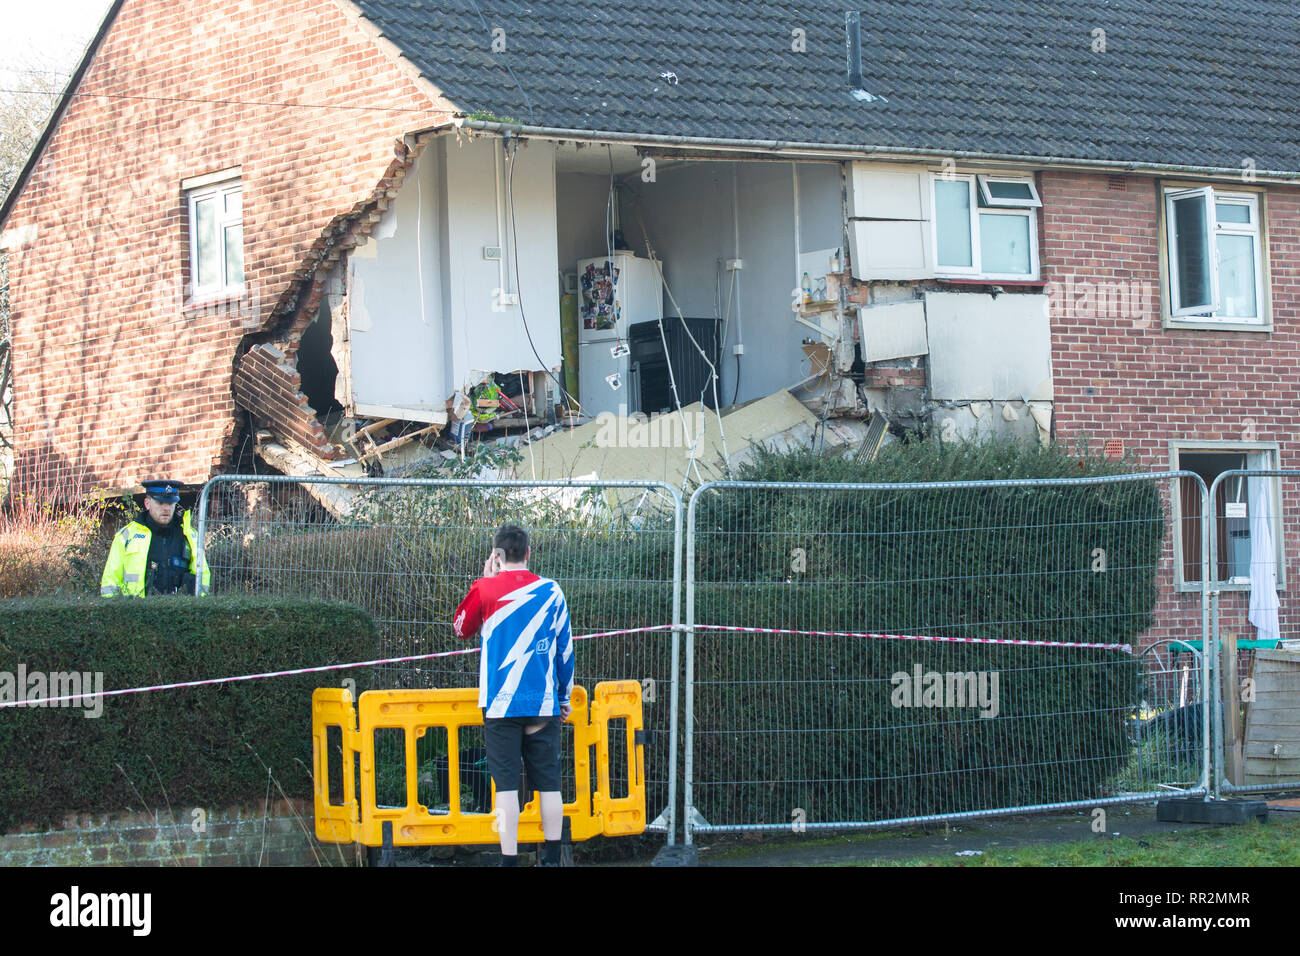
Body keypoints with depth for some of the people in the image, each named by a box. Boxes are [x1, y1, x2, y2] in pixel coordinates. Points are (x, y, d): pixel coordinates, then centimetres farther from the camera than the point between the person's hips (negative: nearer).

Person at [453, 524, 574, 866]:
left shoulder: (486, 588, -3)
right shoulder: (551, 590, 3)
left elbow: (461, 629, 15)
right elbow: (565, 647, 8)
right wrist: (565, 697, 18)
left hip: (500, 704, -2)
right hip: (544, 704, 2)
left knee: (506, 784, -2)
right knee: (549, 783, 7)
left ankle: (510, 860, -6)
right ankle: (552, 858, 8)